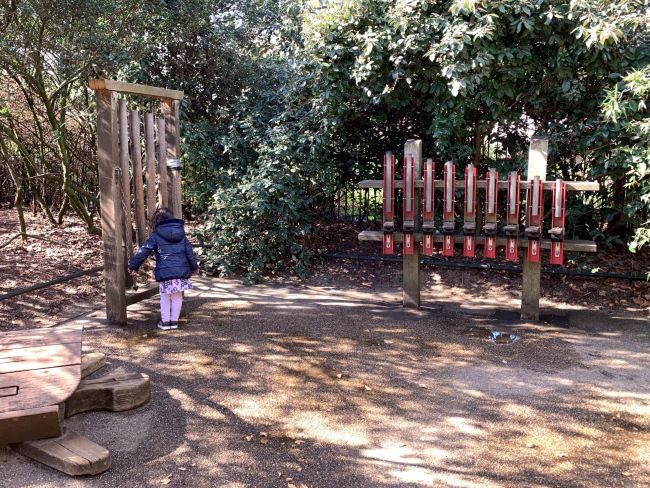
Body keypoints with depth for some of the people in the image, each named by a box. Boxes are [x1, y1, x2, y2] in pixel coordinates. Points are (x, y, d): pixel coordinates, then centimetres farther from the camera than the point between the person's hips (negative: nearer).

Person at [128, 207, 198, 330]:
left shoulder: (156, 235, -2)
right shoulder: (181, 233, 10)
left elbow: (144, 251, -3)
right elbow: (189, 251, 13)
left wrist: (133, 265, 6)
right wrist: (194, 266, 23)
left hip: (165, 272, -3)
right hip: (182, 271, 3)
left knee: (165, 297, 11)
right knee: (177, 297, 13)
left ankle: (165, 321, 15)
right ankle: (174, 321, 18)